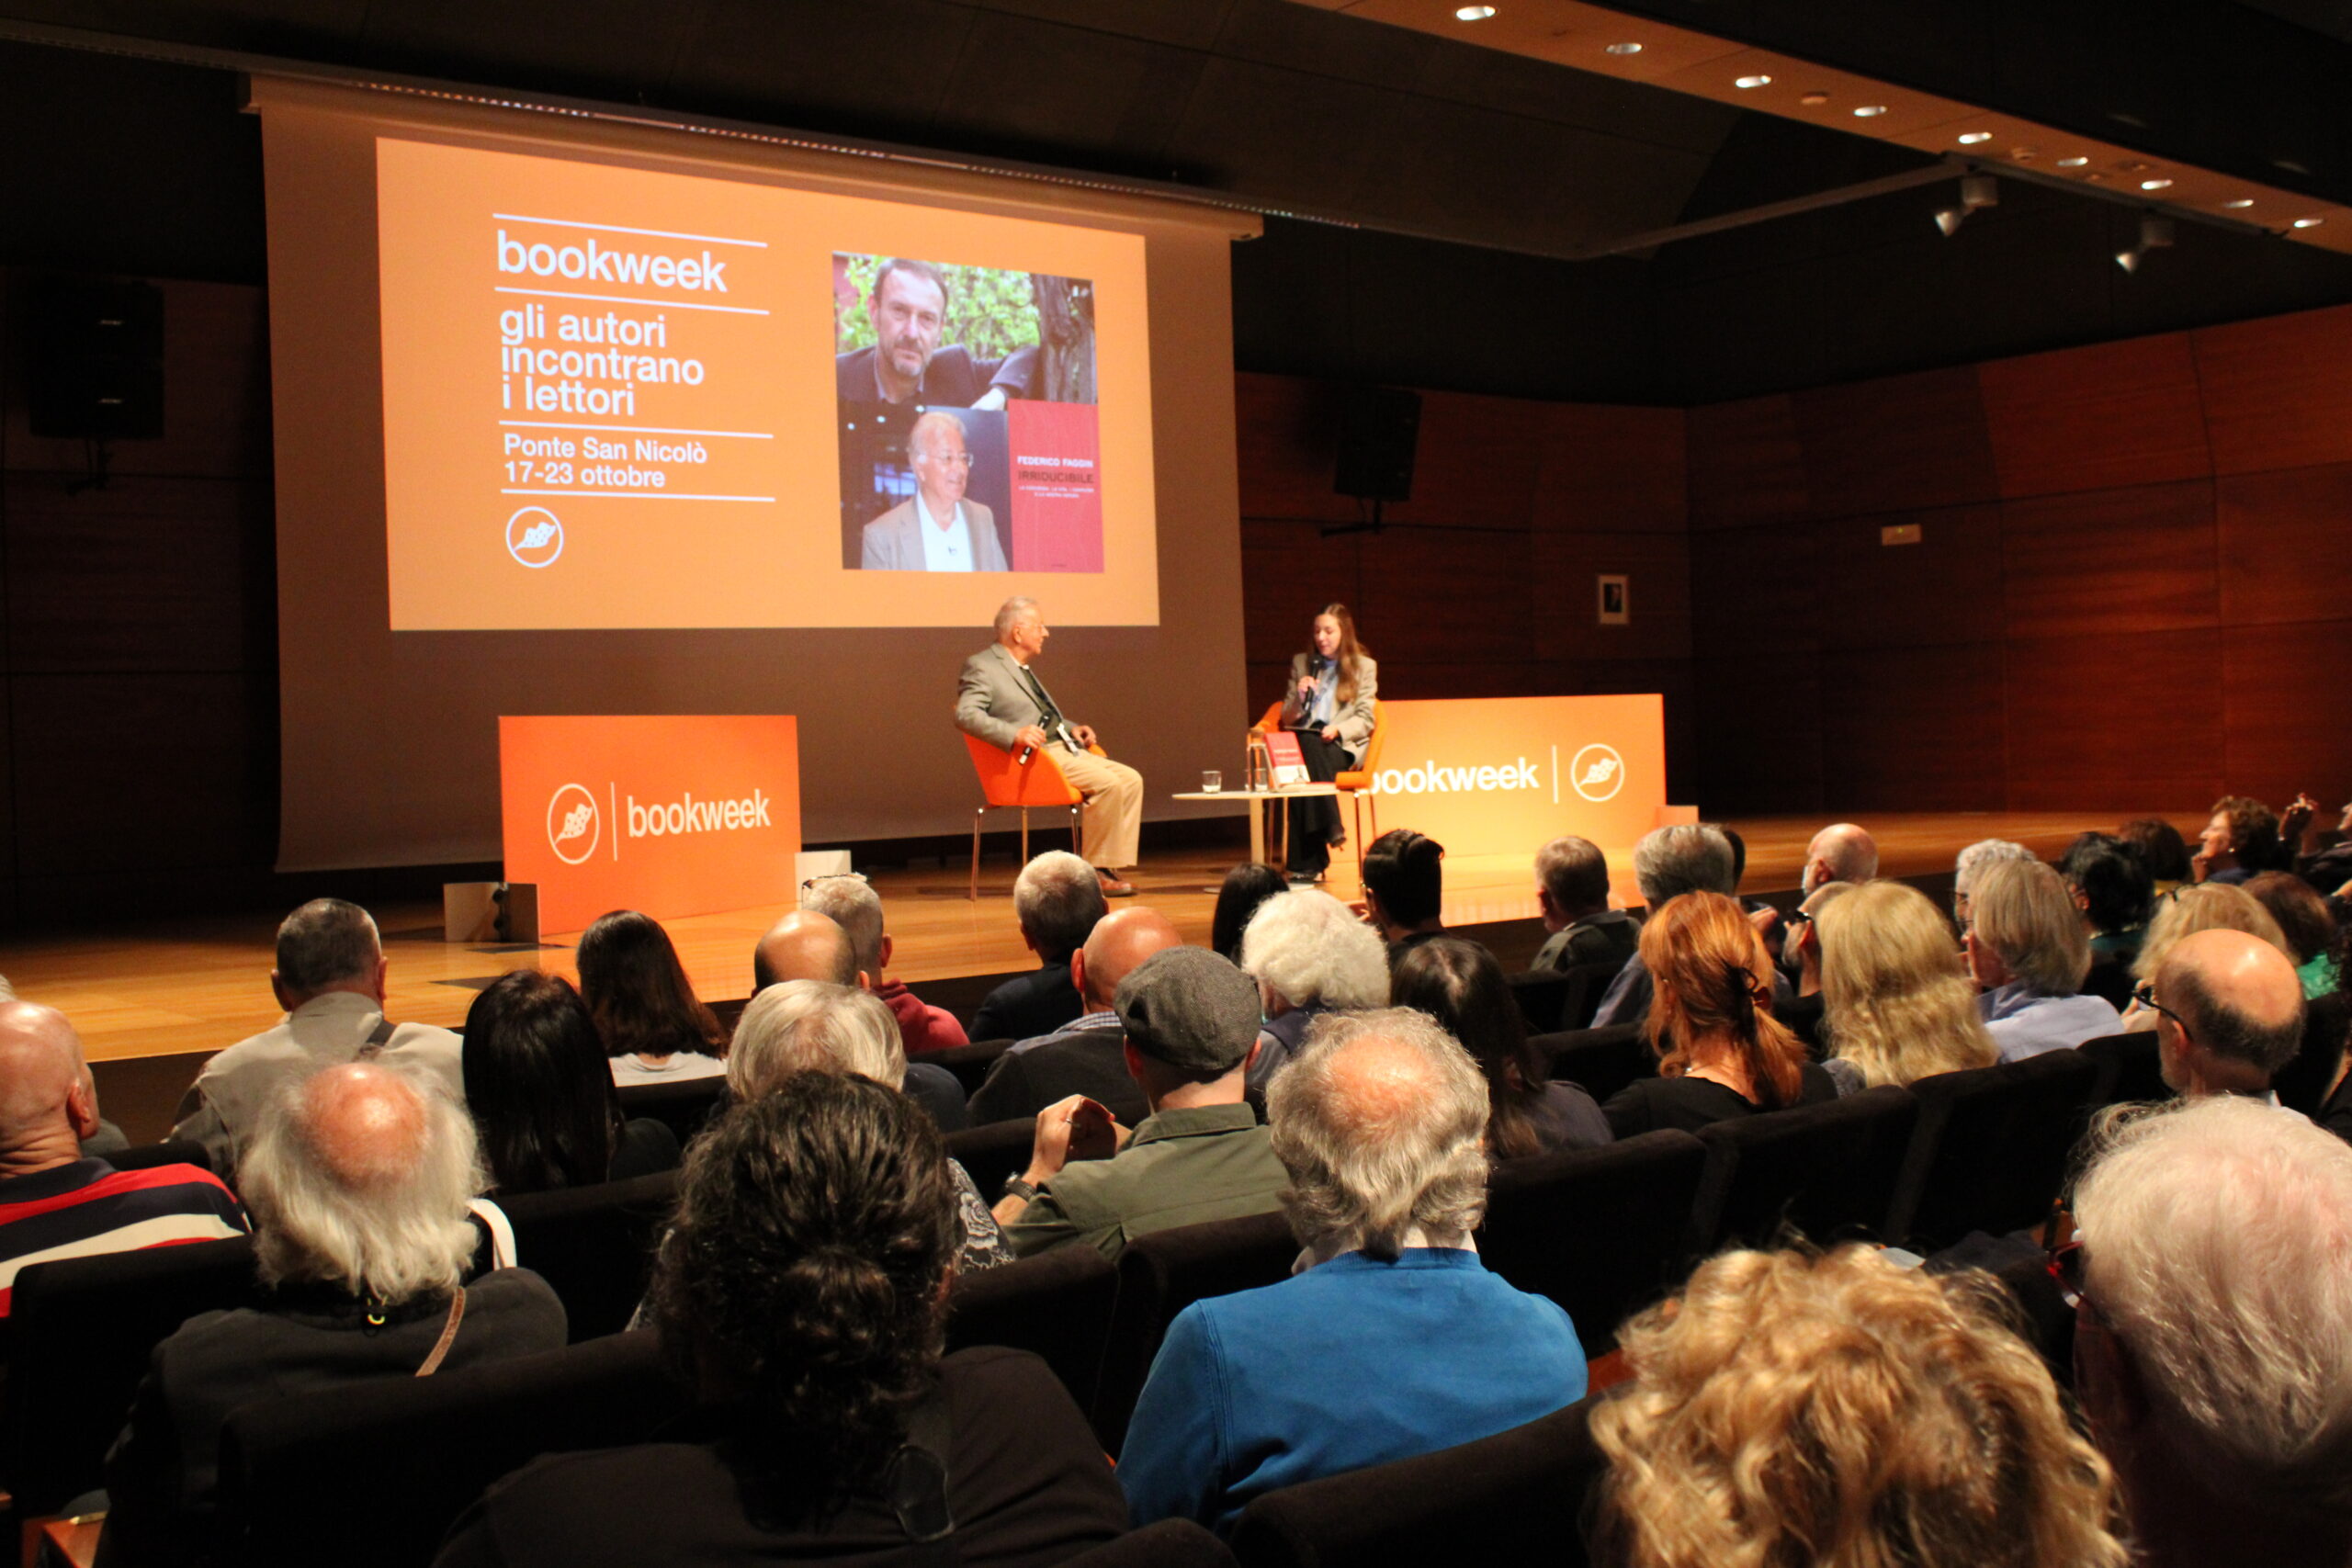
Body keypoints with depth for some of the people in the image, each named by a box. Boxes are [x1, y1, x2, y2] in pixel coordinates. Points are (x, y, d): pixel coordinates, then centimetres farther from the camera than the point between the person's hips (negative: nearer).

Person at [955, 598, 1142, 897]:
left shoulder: (1022, 669, 23)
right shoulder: (981, 667, -6)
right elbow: (965, 715, -20)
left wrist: (1072, 728, 17)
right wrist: (1014, 734, -31)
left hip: (1063, 748, 10)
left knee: (1131, 780, -4)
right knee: (1108, 783, -26)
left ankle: (1110, 866, -7)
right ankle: (1094, 871, -15)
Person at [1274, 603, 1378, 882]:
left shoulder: (1365, 666, 11)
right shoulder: (1301, 663, 19)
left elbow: (1365, 720, 3)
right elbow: (1287, 719, 17)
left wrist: (1338, 729, -16)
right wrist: (1299, 697, -4)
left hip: (1343, 746, -2)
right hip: (1304, 742, 2)